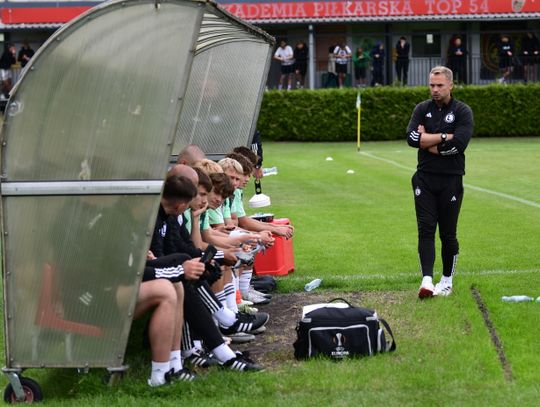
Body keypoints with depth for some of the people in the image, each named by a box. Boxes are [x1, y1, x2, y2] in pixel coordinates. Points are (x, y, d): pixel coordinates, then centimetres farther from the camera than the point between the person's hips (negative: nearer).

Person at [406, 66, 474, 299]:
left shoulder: (462, 112, -2)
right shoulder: (422, 109, 8)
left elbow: (459, 143, -17)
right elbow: (412, 138, -8)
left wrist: (427, 140, -9)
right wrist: (444, 137, -13)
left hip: (451, 181, -2)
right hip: (425, 179, 2)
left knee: (448, 233, 5)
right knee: (425, 229, -7)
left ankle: (447, 280, 19)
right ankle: (427, 281, -12)